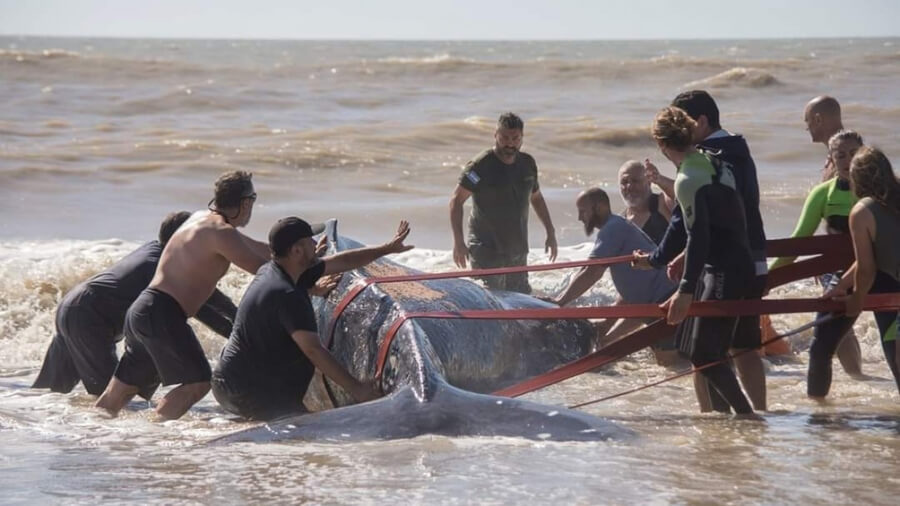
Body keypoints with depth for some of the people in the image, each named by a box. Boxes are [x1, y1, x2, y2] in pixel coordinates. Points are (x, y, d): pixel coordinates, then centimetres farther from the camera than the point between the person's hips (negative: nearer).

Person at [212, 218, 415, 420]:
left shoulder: (272, 272, 9)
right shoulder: (286, 296, -23)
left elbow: (341, 262, 19)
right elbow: (313, 350, -26)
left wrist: (388, 248, 24)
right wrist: (356, 388, -22)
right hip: (247, 393, -10)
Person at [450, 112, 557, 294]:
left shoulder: (528, 163, 7)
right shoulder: (481, 166, -13)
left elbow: (536, 198, 22)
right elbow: (456, 200, -13)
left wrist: (551, 233, 20)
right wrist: (458, 241, -20)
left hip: (517, 249, 6)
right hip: (486, 250, -6)